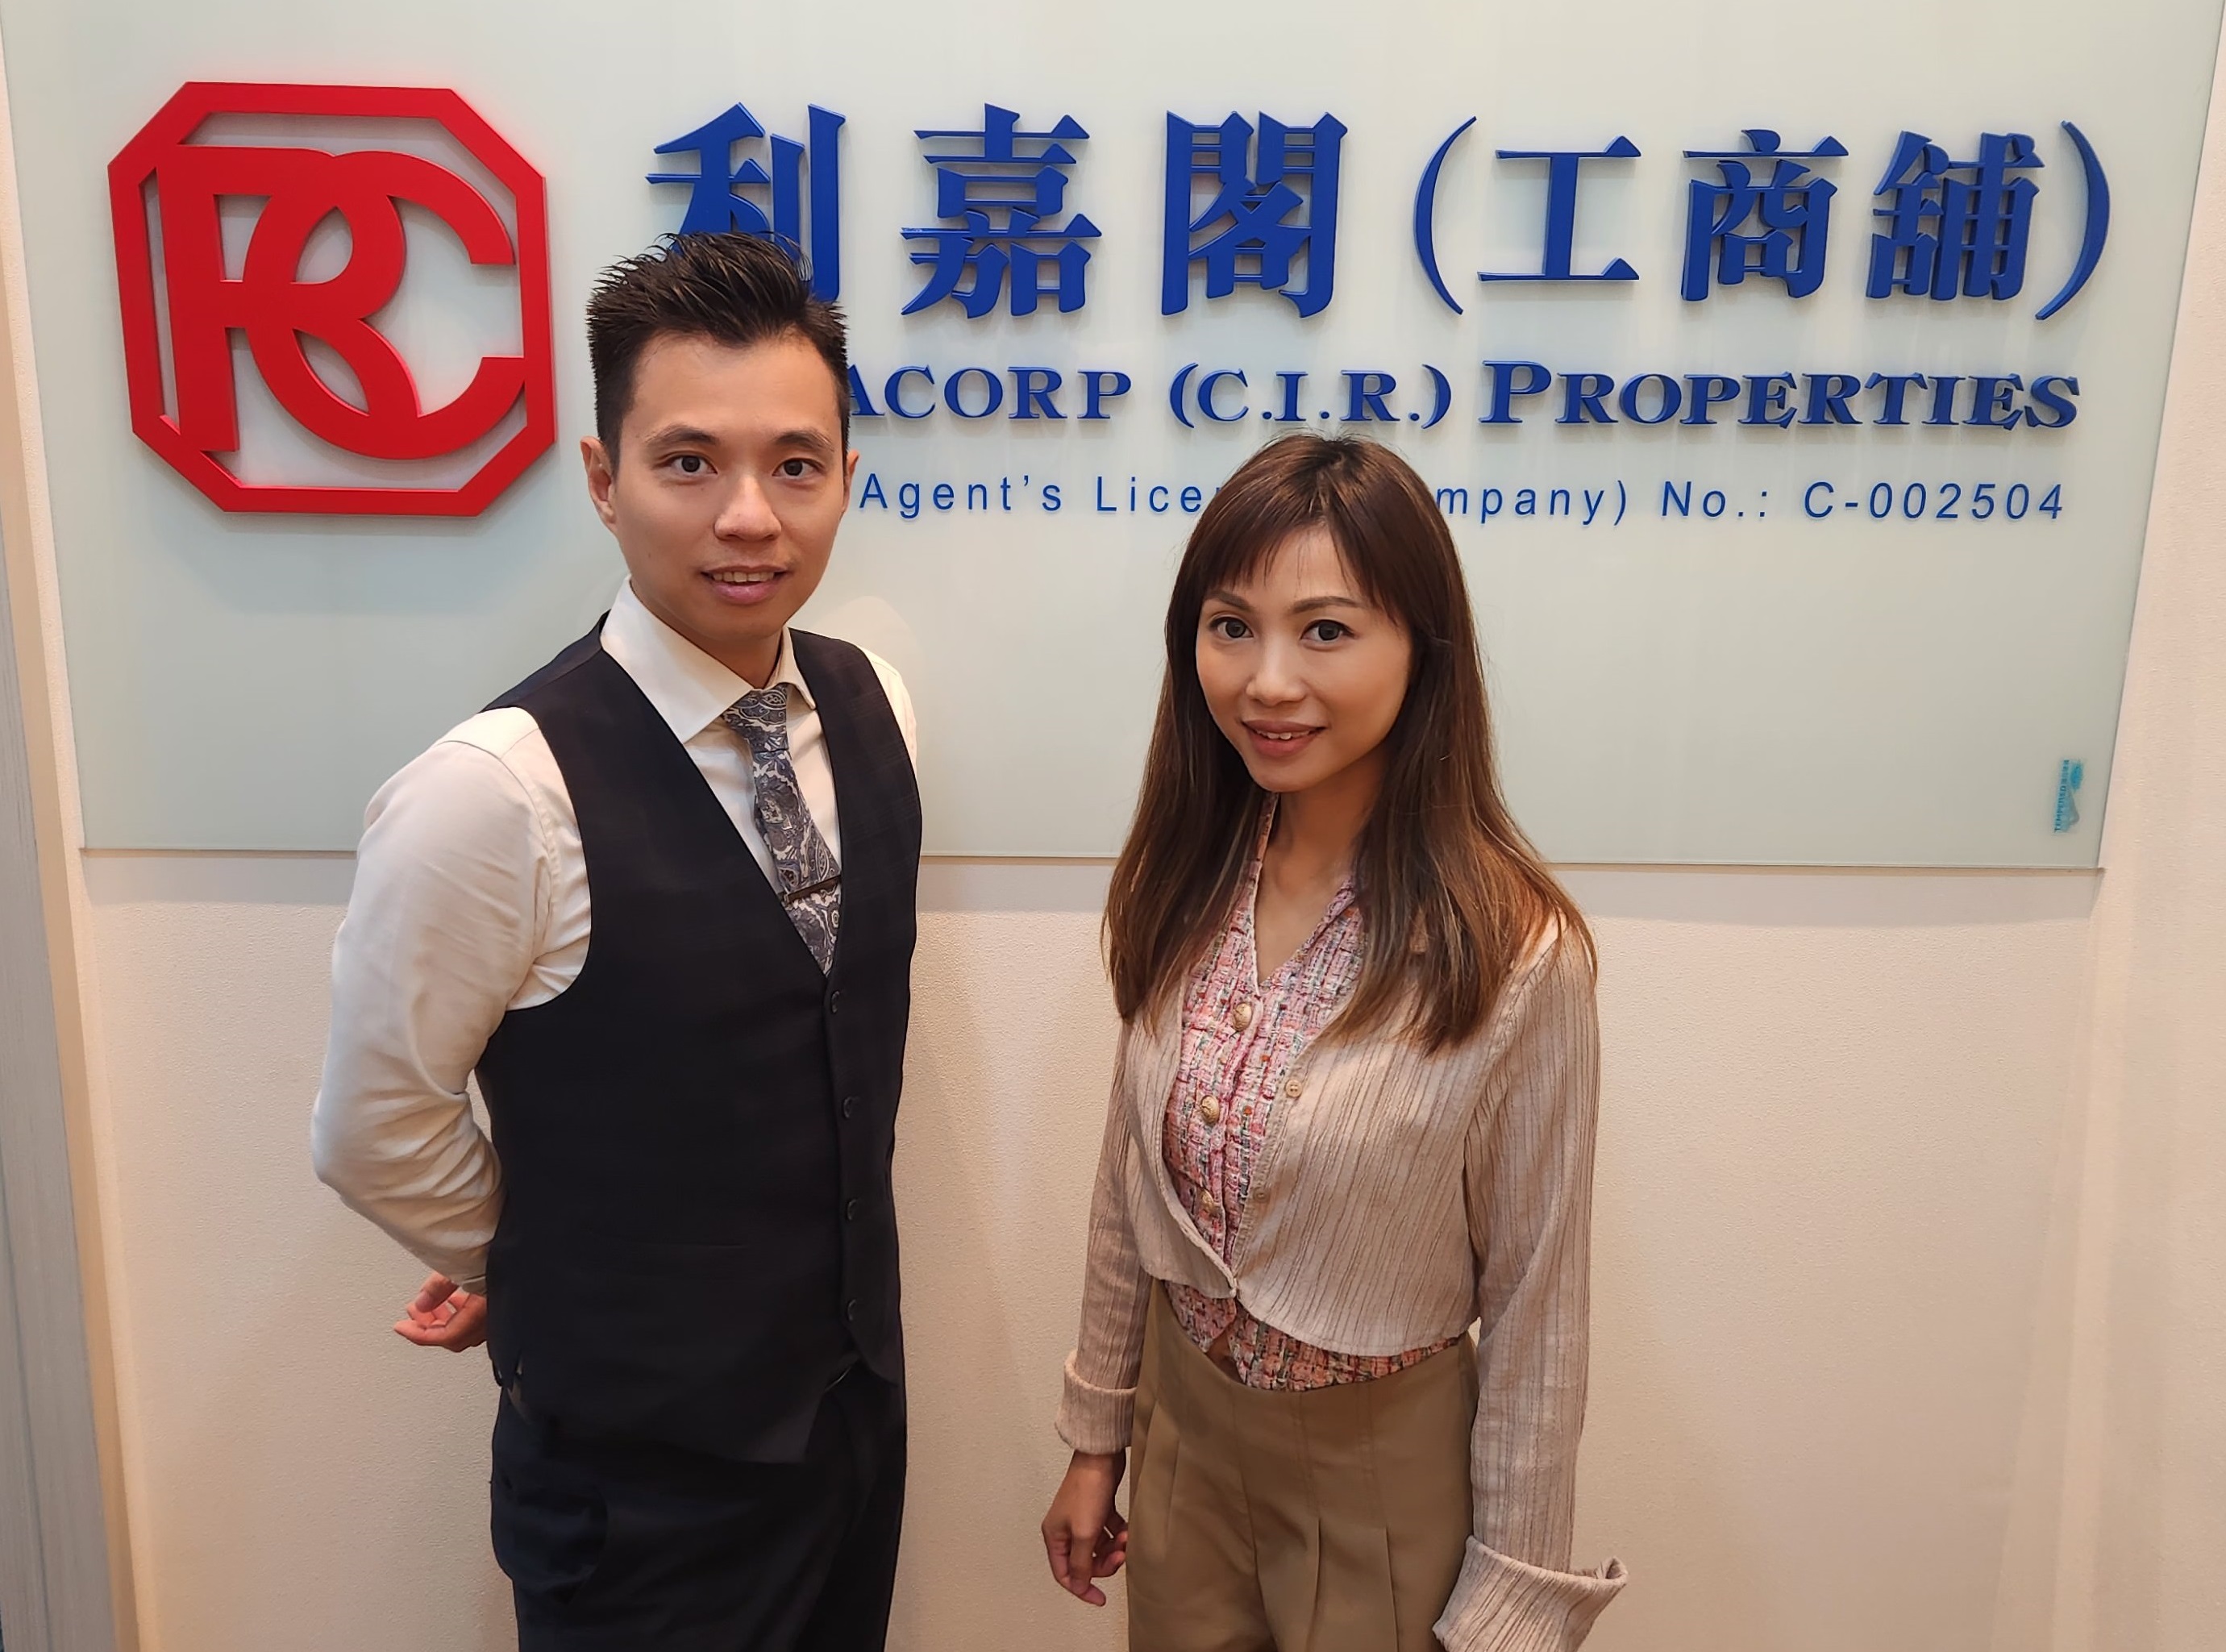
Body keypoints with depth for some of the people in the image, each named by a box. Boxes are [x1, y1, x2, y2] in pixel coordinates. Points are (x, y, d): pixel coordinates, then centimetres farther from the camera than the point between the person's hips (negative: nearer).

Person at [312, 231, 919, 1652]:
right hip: (644, 1466, -5)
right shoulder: (495, 792, -25)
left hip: (863, 1398, 6)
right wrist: (561, 1276, 2)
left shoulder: (876, 711, -6)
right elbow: (377, 1133, -13)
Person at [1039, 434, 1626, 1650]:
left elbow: (1533, 1302, -14)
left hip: (1387, 1469, -4)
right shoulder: (1179, 891, -8)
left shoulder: (1512, 952, -22)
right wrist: (1096, 1437, 11)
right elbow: (1129, 1179, 3)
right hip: (1182, 1433, 4)